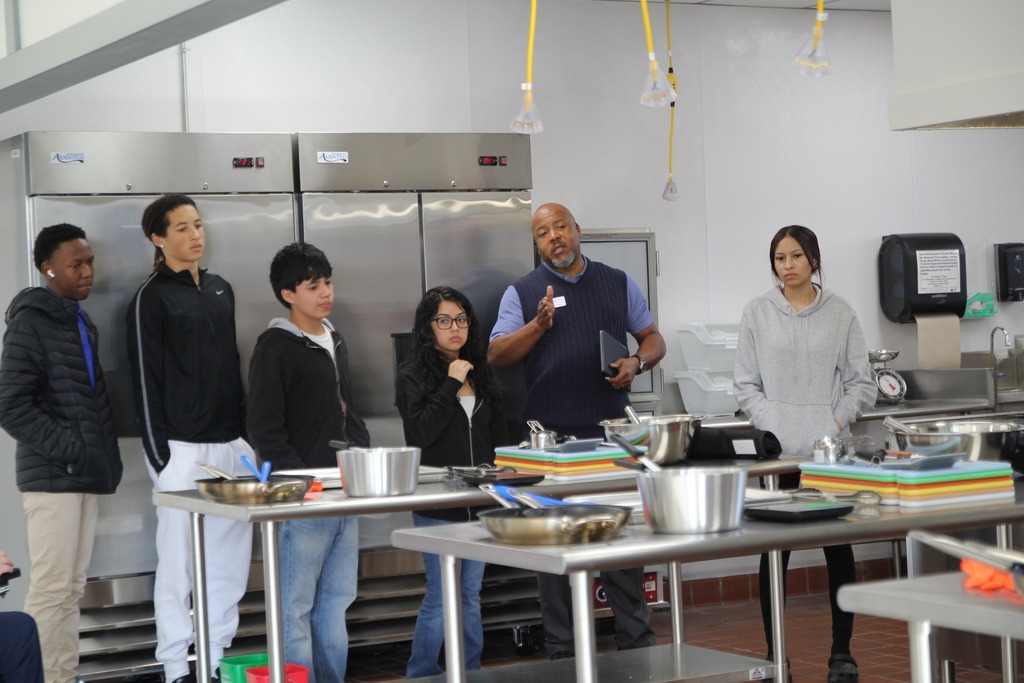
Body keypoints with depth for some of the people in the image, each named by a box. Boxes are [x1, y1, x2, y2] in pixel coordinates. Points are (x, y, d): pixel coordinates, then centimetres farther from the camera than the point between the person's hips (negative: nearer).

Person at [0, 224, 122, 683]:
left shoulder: (81, 323, 17)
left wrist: (103, 456, 11)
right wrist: (68, 450, -16)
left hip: (85, 474, 8)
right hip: (53, 476, -8)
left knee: (72, 589, 9)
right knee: (51, 589, -9)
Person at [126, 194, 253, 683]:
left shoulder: (220, 290, 16)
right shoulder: (152, 298, -3)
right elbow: (145, 381, -7)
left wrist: (246, 434, 16)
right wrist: (158, 455, -11)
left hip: (230, 444, 6)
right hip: (183, 447, -6)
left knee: (230, 560, 6)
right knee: (180, 563, -4)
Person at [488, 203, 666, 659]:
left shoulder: (618, 283, 12)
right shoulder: (522, 293, 5)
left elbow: (653, 339, 16)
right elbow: (496, 357, -2)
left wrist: (637, 362, -6)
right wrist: (539, 324, -16)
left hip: (611, 432, 1)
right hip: (550, 434, -1)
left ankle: (636, 640, 14)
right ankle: (561, 651, 11)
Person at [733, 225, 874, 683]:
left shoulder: (840, 313, 4)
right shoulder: (757, 313, 3)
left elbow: (860, 383, 6)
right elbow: (746, 384, 4)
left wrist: (836, 424, -8)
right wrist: (773, 430, -8)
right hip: (776, 452, 0)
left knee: (838, 549, 4)